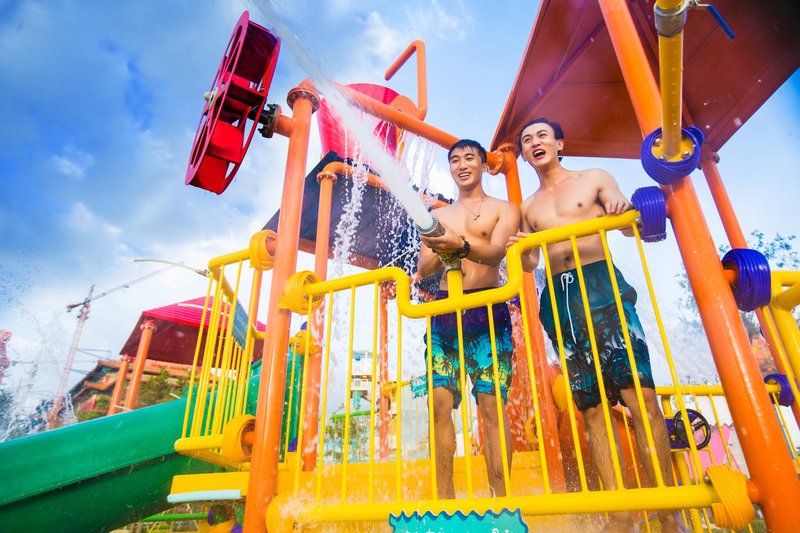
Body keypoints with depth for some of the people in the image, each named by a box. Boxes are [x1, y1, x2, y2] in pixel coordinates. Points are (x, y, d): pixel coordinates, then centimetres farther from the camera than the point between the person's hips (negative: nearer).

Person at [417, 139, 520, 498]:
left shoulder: (504, 209, 10)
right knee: (440, 403, -3)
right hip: (443, 311, 4)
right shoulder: (438, 216, 22)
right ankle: (444, 498, 5)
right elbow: (423, 269, 12)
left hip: (487, 309, -3)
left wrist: (461, 245, -31)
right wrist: (443, 251, -11)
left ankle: (500, 499, -3)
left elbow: (495, 252, -10)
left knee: (491, 403, -9)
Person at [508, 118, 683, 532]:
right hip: (558, 300, 3)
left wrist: (623, 209, -17)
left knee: (639, 395, -12)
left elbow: (631, 226, 6)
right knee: (591, 408, -1)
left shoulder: (594, 179, 14)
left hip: (602, 286, -3)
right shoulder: (528, 208, 22)